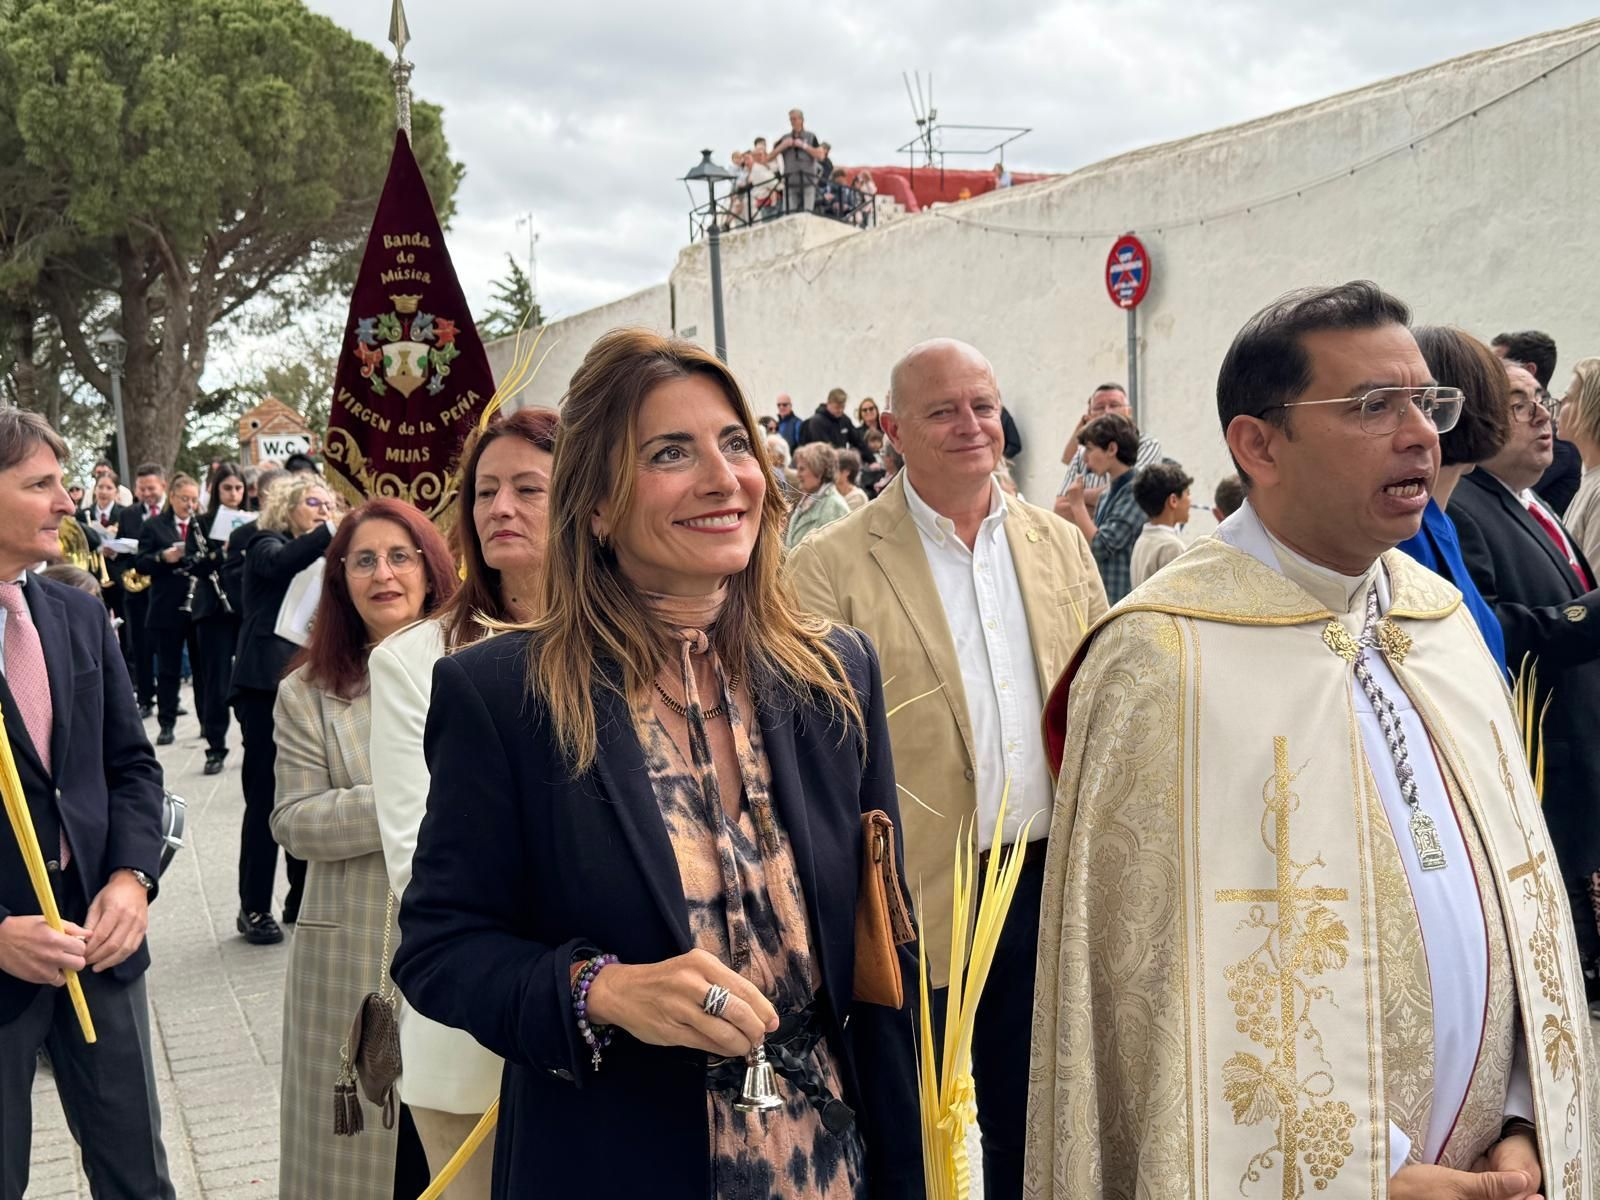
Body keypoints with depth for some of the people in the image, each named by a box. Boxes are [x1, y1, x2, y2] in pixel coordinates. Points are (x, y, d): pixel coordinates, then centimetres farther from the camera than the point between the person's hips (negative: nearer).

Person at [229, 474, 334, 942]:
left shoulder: (319, 557, 18)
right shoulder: (266, 544, -1)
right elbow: (279, 562, -26)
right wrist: (330, 532, -37)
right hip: (267, 684, -6)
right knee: (266, 798, -5)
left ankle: (302, 898, 17)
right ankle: (254, 908, 2)